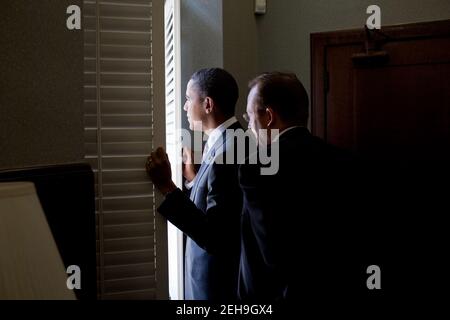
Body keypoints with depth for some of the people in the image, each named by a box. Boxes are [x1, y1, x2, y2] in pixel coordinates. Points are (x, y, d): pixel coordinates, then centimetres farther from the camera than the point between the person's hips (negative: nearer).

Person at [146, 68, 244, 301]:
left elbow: (213, 237, -26)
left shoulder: (228, 152, -24)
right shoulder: (222, 143, 5)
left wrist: (167, 187, -24)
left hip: (219, 284, -9)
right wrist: (194, 177, 13)